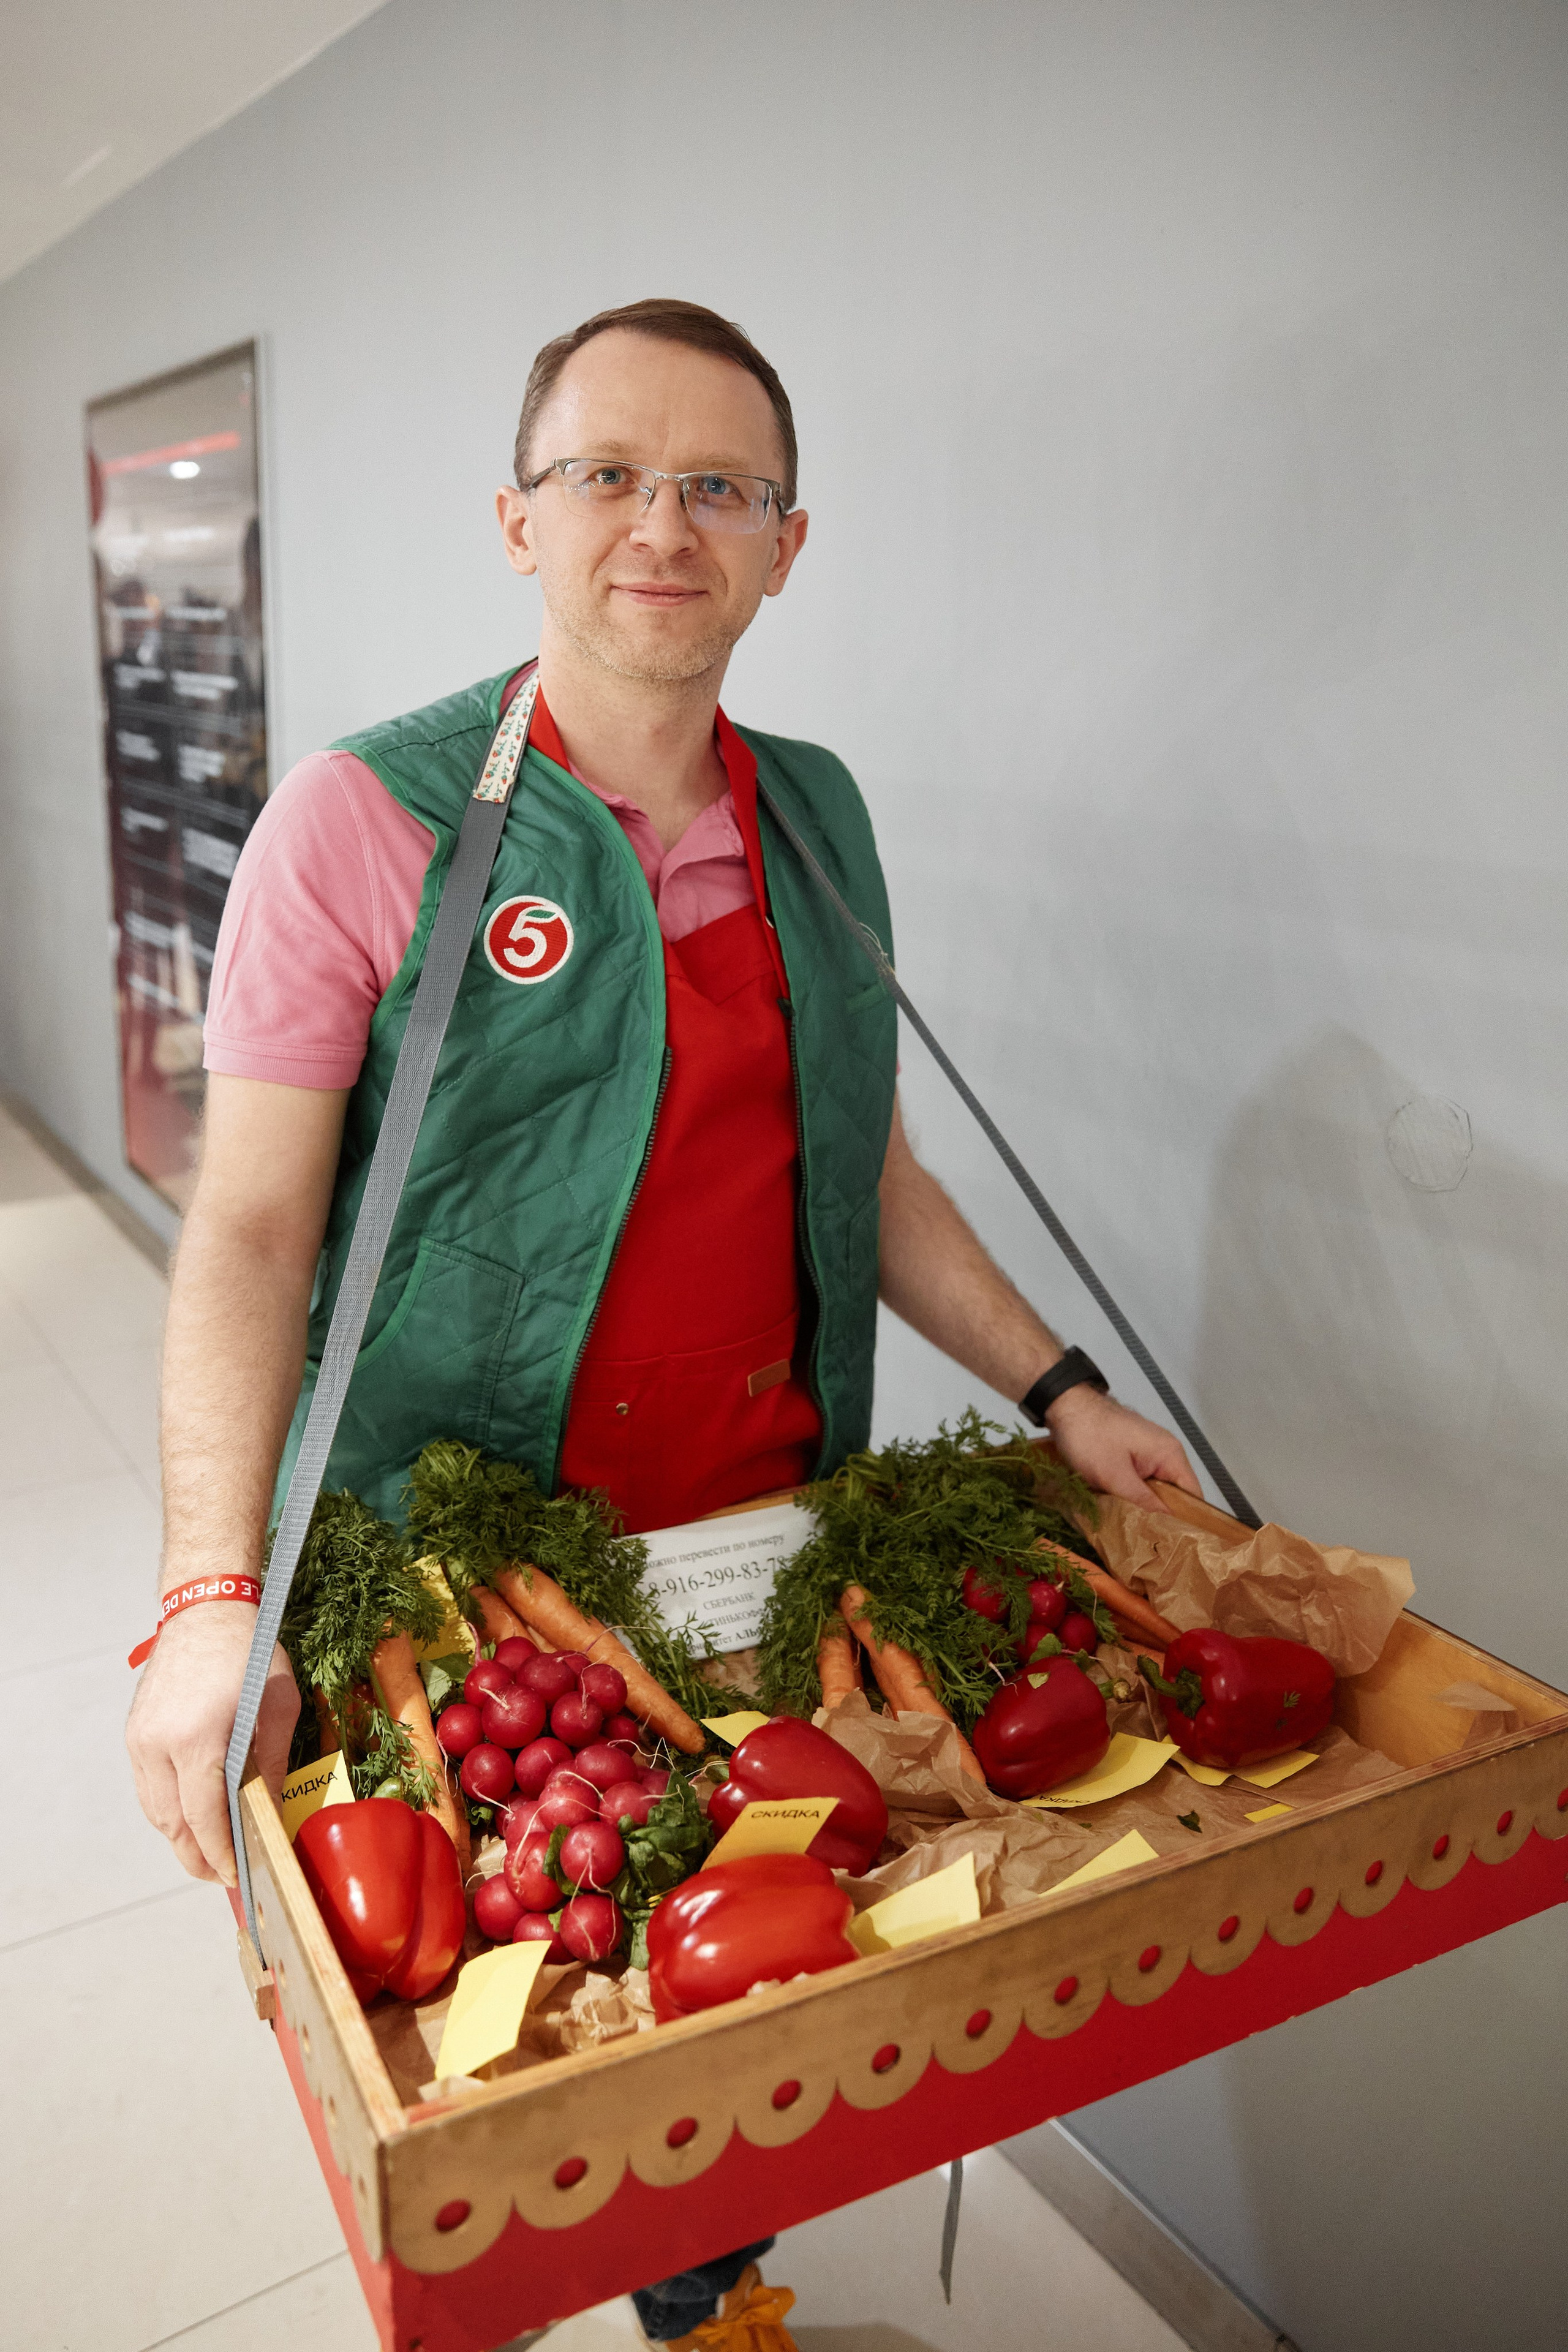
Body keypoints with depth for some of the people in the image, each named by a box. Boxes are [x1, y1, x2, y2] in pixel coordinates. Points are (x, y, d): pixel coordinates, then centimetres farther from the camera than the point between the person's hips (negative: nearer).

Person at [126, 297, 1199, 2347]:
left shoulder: (818, 819, 5)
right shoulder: (364, 823, -10)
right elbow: (251, 1231, -13)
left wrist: (1059, 1390, 5)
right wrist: (214, 1601, -22)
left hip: (768, 1534, 4)